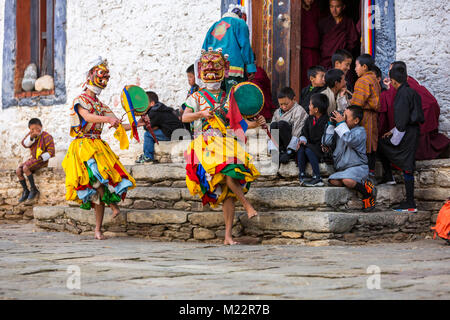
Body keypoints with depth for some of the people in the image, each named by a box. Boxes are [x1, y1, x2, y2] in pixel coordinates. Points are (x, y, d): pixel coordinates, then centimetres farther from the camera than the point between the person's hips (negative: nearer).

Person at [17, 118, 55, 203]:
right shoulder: (30, 135, 7)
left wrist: (42, 157, -23)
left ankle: (33, 189, -16)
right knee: (18, 171, -5)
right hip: (33, 158, 8)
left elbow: (51, 152, -14)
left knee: (25, 168, -27)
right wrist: (31, 137, -22)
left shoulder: (46, 136, -14)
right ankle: (25, 191, 4)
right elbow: (25, 144, -7)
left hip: (42, 160, -8)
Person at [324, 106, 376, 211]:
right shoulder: (340, 130, 13)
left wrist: (341, 123, -19)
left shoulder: (360, 131, -6)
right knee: (333, 181, -25)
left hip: (358, 168, -6)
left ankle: (367, 191, -6)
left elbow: (350, 140, -26)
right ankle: (361, 183, -10)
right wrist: (331, 124, 4)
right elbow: (327, 142, 9)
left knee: (347, 180, -35)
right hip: (342, 169, 6)